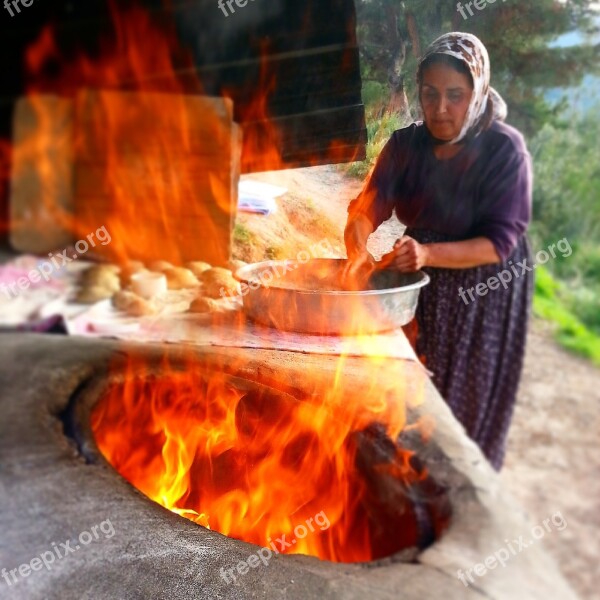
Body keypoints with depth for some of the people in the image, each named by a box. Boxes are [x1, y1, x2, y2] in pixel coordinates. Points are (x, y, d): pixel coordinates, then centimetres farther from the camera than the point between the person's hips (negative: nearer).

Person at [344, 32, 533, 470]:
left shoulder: (505, 149, -17)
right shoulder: (406, 144, -4)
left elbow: (499, 243, -21)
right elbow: (367, 207, -14)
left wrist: (428, 254, -37)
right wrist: (358, 247, -36)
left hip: (483, 292, -4)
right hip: (420, 285, 4)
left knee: (465, 405, 8)